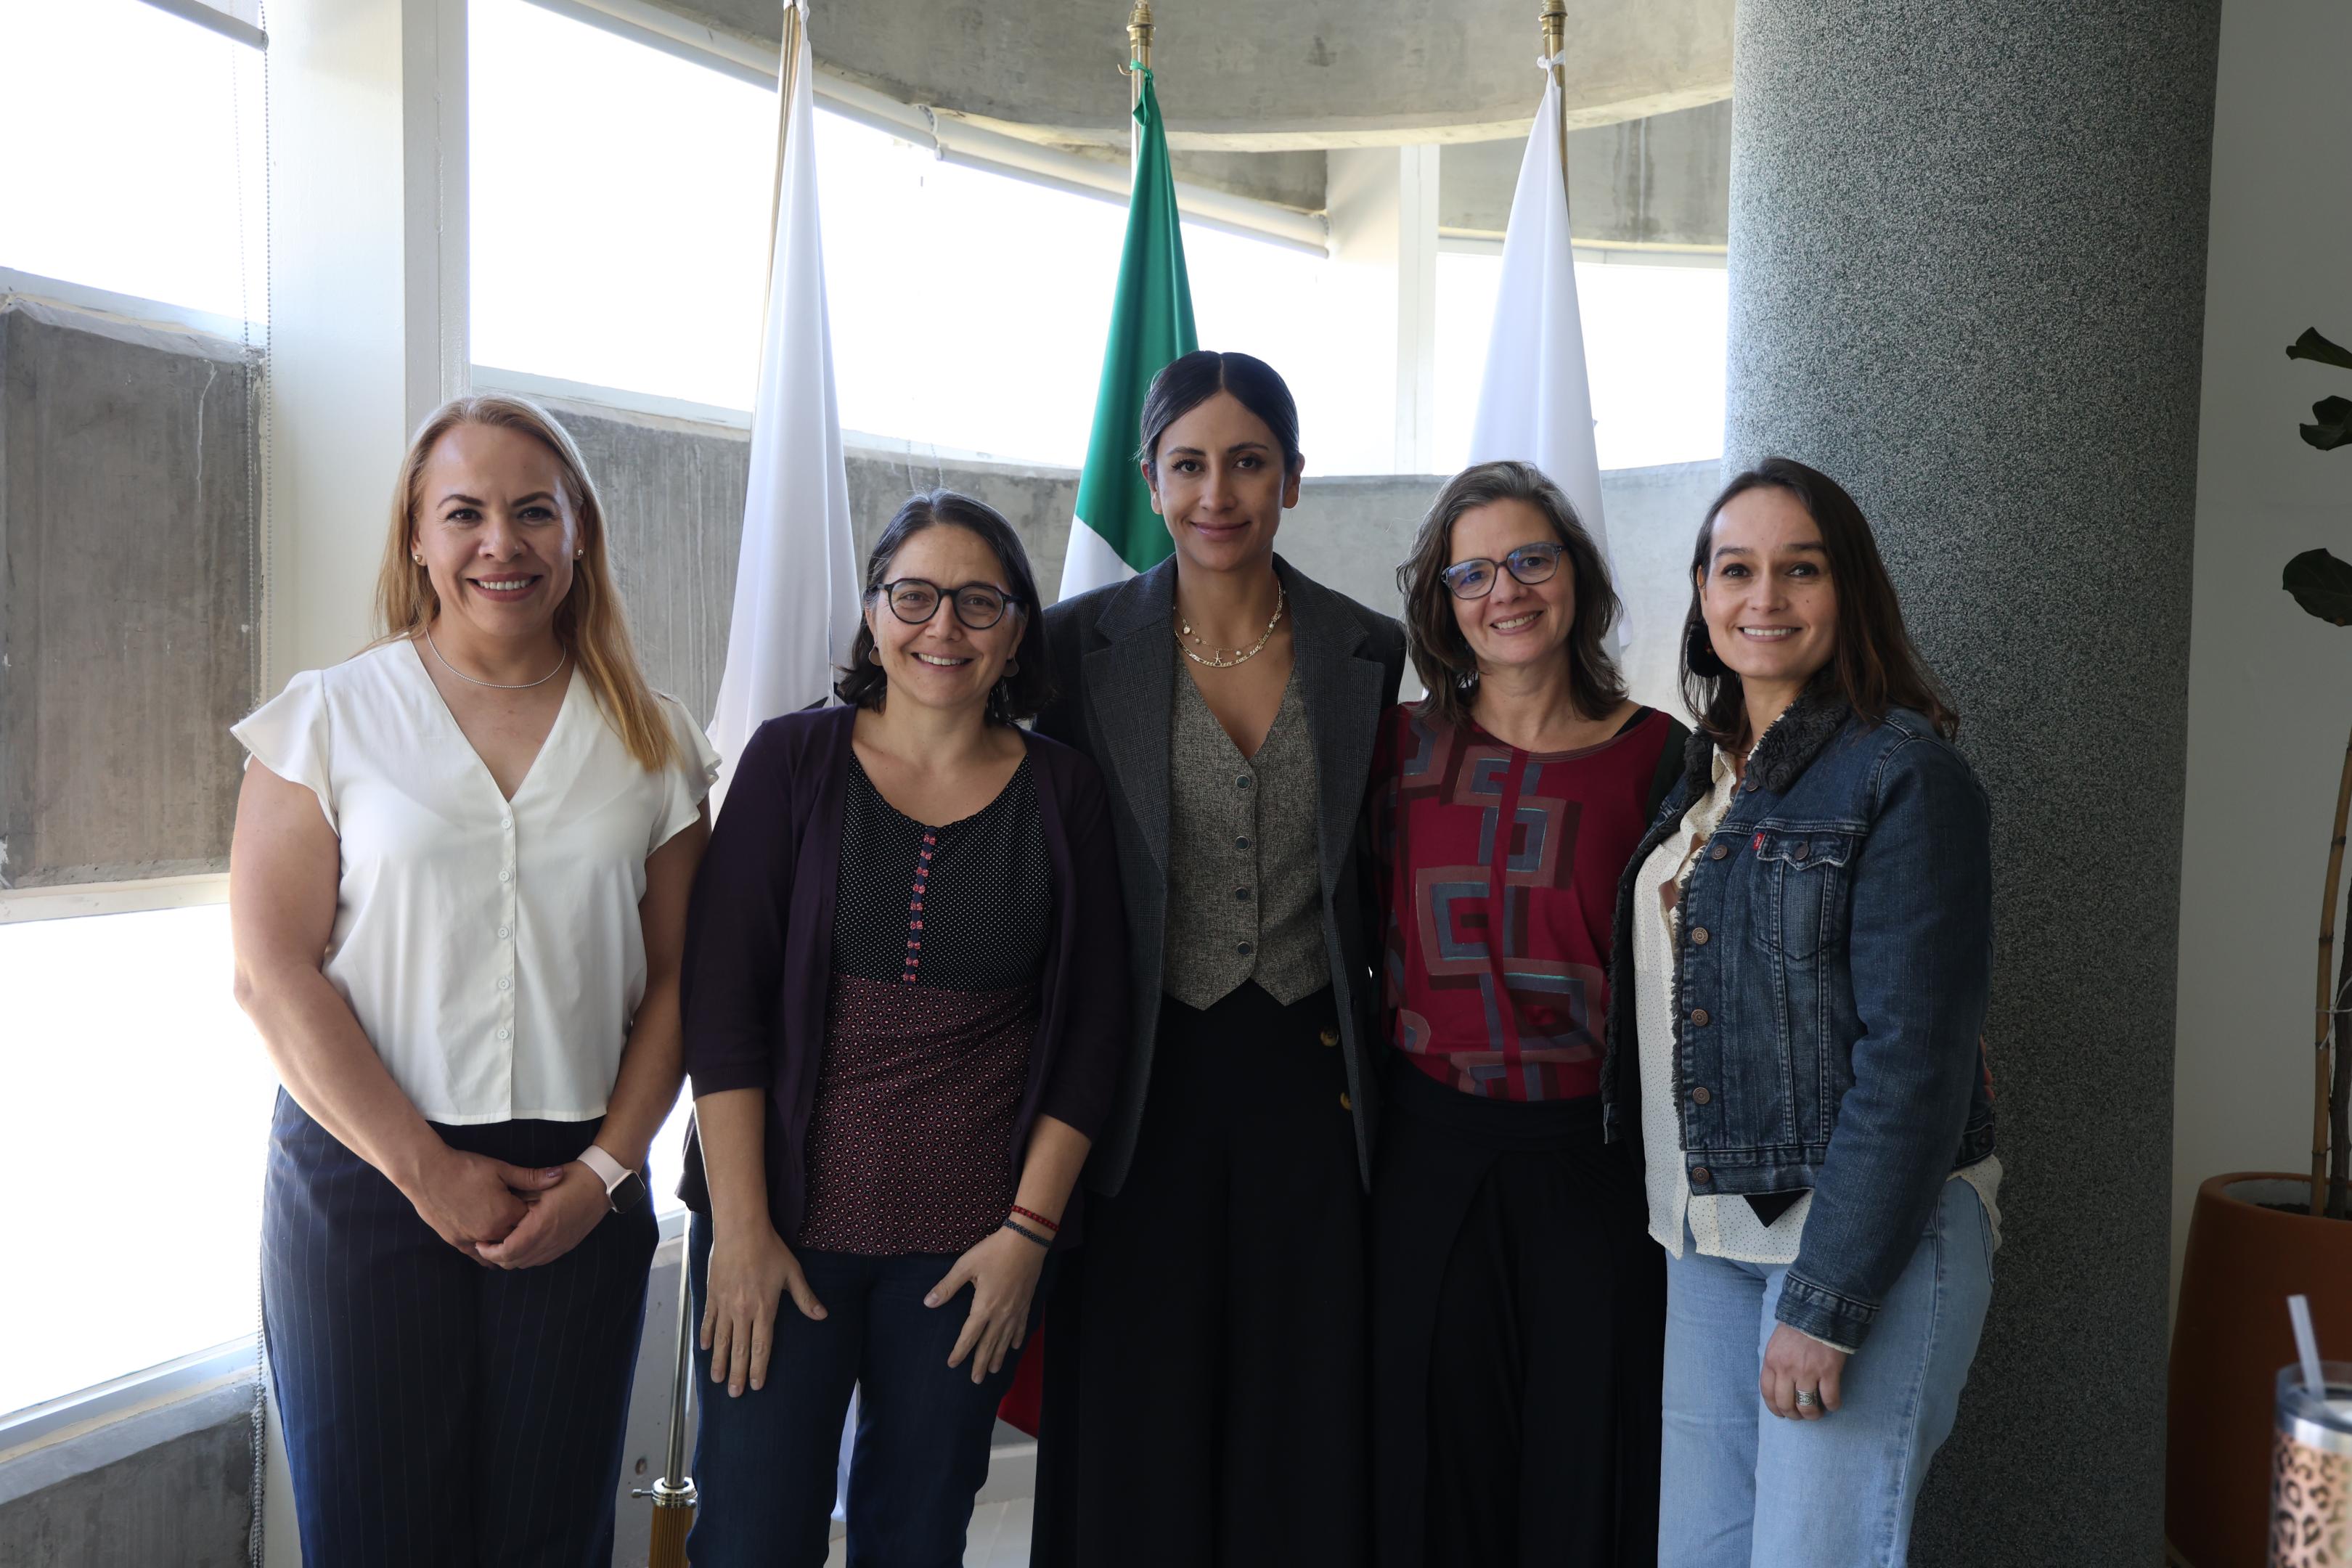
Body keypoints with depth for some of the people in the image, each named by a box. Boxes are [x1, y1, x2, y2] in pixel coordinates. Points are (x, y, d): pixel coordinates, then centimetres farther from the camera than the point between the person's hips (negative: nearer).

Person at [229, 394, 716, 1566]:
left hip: (581, 1190, 2)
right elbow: (273, 974, -6)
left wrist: (606, 1169, -5)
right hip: (362, 1175, -1)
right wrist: (425, 1169, -11)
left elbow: (675, 980, 5)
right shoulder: (332, 717, 1)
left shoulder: (649, 742, 6)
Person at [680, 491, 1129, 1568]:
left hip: (974, 1239, 1)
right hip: (785, 1217, -1)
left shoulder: (1063, 793, 3)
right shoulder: (792, 761, -1)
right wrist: (739, 1225, -9)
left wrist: (1030, 1228, -2)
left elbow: (1090, 1026, 4)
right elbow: (720, 997, -4)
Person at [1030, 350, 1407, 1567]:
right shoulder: (1083, 643, -2)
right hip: (1145, 1082, -1)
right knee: (1134, 1419, 7)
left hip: (1311, 1079, 2)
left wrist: (1378, 1065, 5)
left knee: (1302, 1419, 9)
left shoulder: (1369, 654, 3)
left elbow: (1374, 878, 10)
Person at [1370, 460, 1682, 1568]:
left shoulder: (1660, 758, 0)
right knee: (1437, 1445, 11)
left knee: (1590, 1446, 8)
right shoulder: (1401, 748, 3)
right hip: (1433, 1144, 1)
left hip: (1598, 1151, -1)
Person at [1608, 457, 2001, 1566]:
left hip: (1869, 1233, -7)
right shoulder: (1706, 773, 12)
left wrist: (1828, 1300, -18)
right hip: (1709, 1228, 7)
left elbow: (1914, 1052, -16)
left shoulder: (1903, 771, -11)